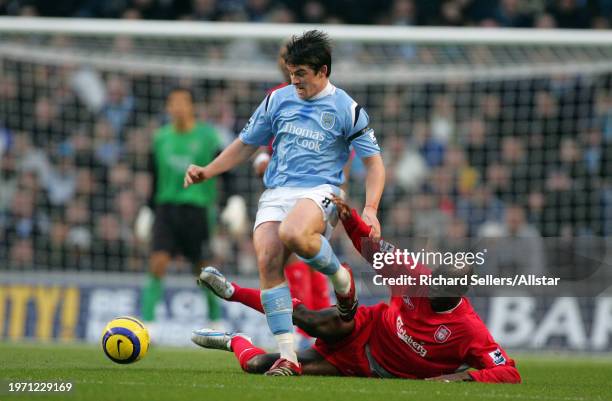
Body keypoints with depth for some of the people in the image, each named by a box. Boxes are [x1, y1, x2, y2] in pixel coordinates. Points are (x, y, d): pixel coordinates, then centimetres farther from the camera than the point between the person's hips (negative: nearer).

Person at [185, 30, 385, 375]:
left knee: (293, 234, -38)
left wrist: (370, 210, -11)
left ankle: (341, 277, -5)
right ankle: (288, 355, -18)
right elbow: (247, 144, 24)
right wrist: (208, 171, 12)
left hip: (319, 189, -4)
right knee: (267, 260, -21)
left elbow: (374, 161, 3)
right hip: (276, 192, 4)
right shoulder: (278, 100, 13)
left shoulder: (346, 108, 2)